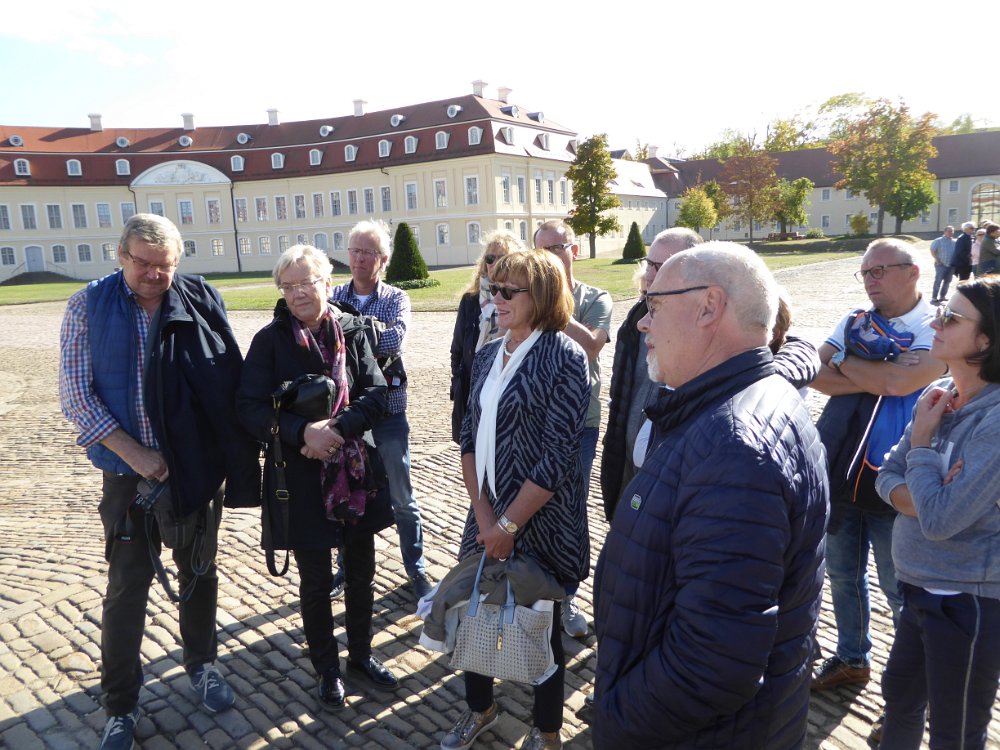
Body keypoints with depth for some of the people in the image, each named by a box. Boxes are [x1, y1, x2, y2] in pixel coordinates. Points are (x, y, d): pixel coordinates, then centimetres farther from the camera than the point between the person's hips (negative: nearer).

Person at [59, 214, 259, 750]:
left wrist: (232, 455, -8)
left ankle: (201, 665, 39)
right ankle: (120, 705, 27)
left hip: (199, 469, 1)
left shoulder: (200, 301, -5)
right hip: (130, 474, -1)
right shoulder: (89, 306, -6)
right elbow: (76, 395, -7)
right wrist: (135, 454, -14)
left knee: (199, 573, 16)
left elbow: (229, 380, -1)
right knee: (127, 589, 9)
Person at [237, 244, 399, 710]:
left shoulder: (351, 331, -1)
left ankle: (360, 654, 38)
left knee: (361, 571, 16)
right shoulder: (269, 340, -7)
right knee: (316, 580, 11)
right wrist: (302, 432, -26)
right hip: (301, 478, -2)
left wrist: (337, 427, -22)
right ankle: (327, 669, 33)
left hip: (356, 472, 2)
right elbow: (251, 408, -12)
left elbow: (376, 394, -7)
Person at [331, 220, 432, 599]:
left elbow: (394, 340, -21)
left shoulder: (396, 299, -2)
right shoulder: (334, 297, 4)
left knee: (402, 498, 8)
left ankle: (416, 570, 24)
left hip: (388, 414, -2)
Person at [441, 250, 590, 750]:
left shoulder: (563, 358, -15)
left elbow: (557, 457, -18)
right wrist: (483, 512, -7)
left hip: (542, 522, -5)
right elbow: (470, 436, 4)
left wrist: (509, 525, -15)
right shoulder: (488, 356, 5)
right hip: (488, 514, 6)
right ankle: (480, 707, 43)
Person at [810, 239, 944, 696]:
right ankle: (852, 659, 40)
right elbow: (817, 374, -7)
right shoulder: (855, 322, 5)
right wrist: (877, 380, -19)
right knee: (842, 574, 19)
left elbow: (901, 379, -26)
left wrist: (844, 362, -11)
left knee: (900, 590, 9)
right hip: (840, 472, 5)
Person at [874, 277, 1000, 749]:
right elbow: (888, 475, 3)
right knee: (899, 694, 27)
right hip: (922, 587, 7)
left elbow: (940, 520, -28)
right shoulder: (939, 395, -1)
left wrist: (922, 439, -18)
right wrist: (917, 498, -18)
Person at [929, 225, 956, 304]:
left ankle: (942, 296, 19)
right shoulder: (938, 241, -2)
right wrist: (937, 260, -12)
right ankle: (934, 297, -4)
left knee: (947, 281, 9)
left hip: (951, 265, 5)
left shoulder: (954, 242, 9)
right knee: (938, 281, -7)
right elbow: (932, 251, -4)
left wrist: (955, 263, 5)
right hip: (941, 265, -5)